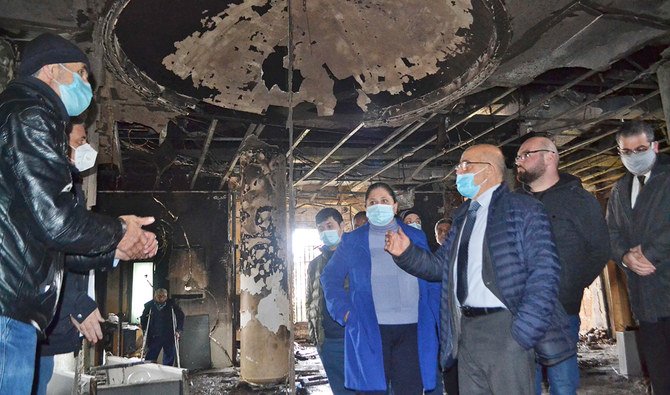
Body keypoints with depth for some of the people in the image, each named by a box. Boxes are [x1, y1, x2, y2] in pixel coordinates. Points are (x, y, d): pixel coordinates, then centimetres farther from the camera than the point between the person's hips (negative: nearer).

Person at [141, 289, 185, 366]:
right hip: (154, 337, 1)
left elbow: (180, 316, 0)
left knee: (169, 361, 4)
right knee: (150, 360, 1)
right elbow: (143, 318, 9)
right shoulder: (149, 305, -3)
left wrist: (179, 331, -8)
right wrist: (145, 331, -2)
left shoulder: (171, 304, -6)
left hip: (169, 337, -1)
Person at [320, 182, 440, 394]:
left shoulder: (416, 237, 13)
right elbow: (330, 277, 10)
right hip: (370, 329, -1)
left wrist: (437, 319, 3)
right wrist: (344, 311, -4)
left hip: (413, 329, 1)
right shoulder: (352, 240, 10)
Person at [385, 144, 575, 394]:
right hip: (466, 331, 7)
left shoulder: (523, 209, -5)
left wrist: (523, 331, -19)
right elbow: (440, 266, 16)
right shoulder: (462, 217, 17)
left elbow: (545, 270, -13)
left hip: (505, 328, -6)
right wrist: (406, 252, -1)